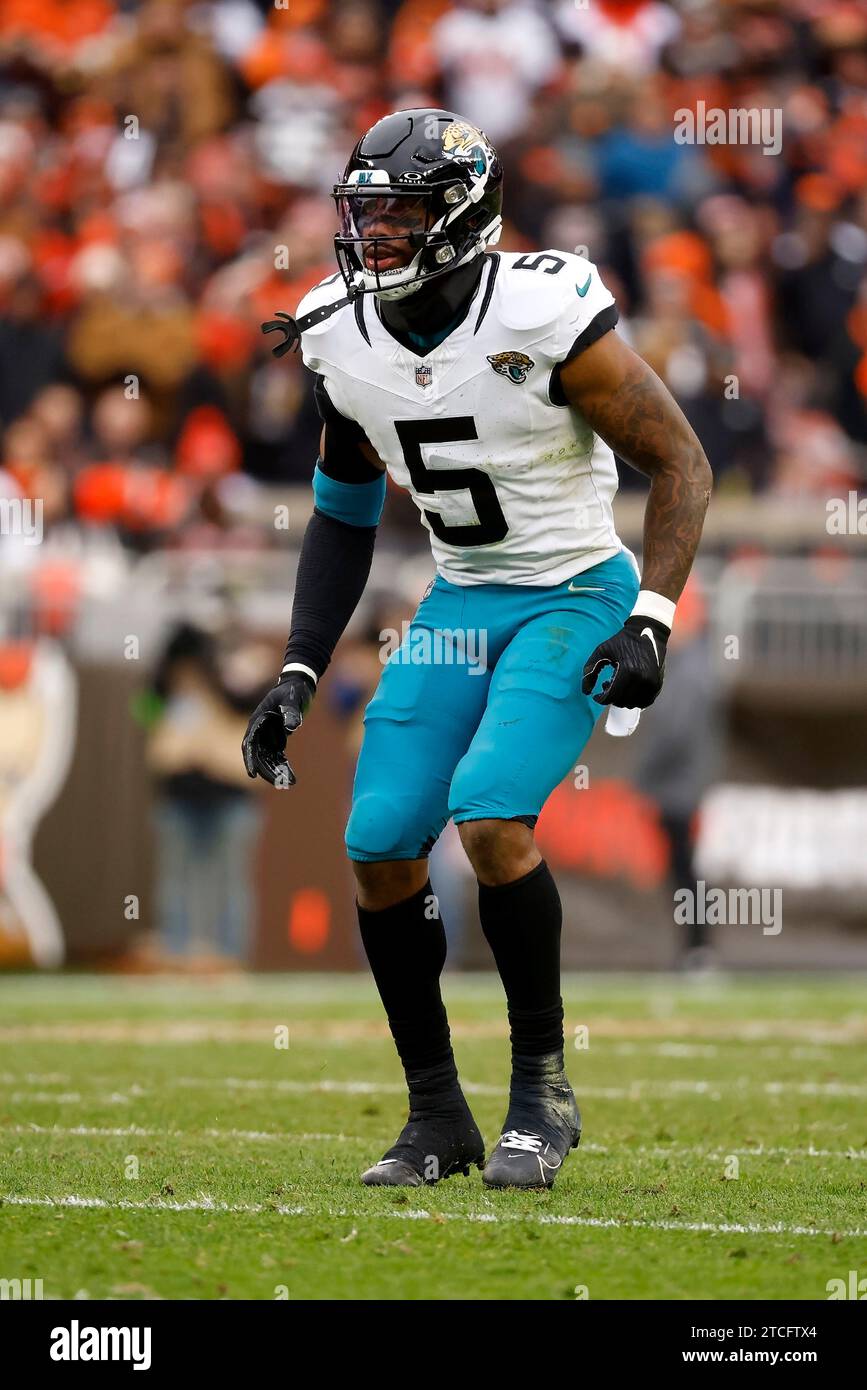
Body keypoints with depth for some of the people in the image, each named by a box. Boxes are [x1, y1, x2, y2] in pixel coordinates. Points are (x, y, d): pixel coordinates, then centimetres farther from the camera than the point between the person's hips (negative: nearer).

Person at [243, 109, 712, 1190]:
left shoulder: (544, 319, -20)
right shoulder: (343, 342, -2)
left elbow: (679, 464, -12)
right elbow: (343, 517, 13)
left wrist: (648, 624, -21)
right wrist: (299, 674, 6)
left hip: (574, 598, -6)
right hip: (459, 604, 6)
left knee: (490, 818, -24)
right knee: (381, 848, -5)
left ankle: (542, 1088, -6)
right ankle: (437, 1116, 12)